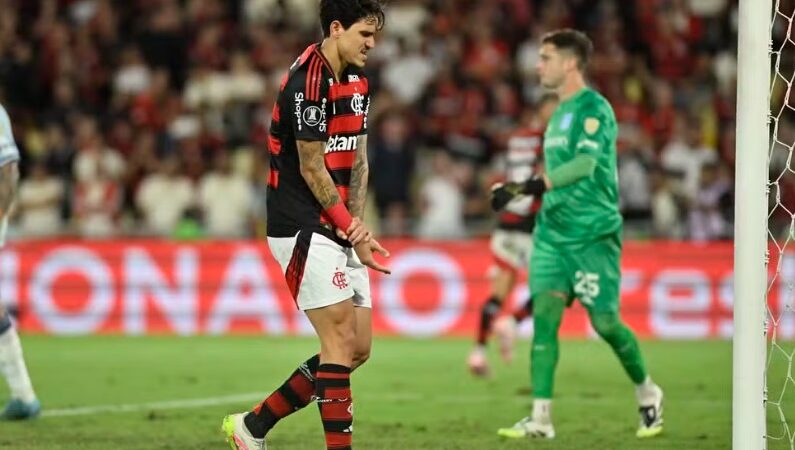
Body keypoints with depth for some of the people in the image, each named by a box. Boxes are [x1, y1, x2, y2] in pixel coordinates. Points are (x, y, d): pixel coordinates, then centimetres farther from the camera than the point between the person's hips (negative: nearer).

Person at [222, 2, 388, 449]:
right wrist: (352, 229, -9)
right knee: (341, 341, -12)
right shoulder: (307, 81, -17)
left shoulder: (357, 83, 12)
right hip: (303, 229, -9)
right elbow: (311, 168, -15)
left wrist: (357, 223, 1)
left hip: (339, 232, 9)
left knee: (358, 349, 7)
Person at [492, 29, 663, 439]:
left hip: (593, 234, -7)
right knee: (544, 313, -7)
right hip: (553, 232, 7)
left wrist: (538, 184, -35)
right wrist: (519, 189, 19)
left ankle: (647, 394, 23)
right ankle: (541, 417, -10)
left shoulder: (594, 108, -11)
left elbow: (585, 164, -25)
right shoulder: (560, 112, 16)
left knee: (605, 322, -3)